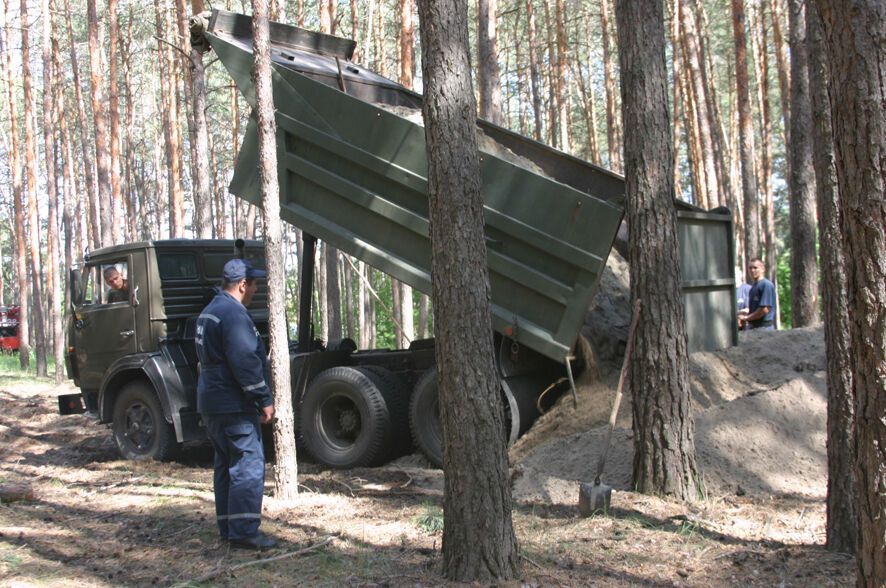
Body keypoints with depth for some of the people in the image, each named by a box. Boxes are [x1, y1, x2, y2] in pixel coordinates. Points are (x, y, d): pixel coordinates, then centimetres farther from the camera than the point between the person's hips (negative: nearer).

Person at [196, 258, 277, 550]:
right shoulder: (233, 313, -17)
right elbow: (245, 362, -23)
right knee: (248, 465, -8)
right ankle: (244, 531, -8)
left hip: (211, 403, 11)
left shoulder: (209, 312, 17)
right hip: (233, 405, -11)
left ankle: (228, 527, 20)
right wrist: (264, 399, -17)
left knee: (226, 465, 15)